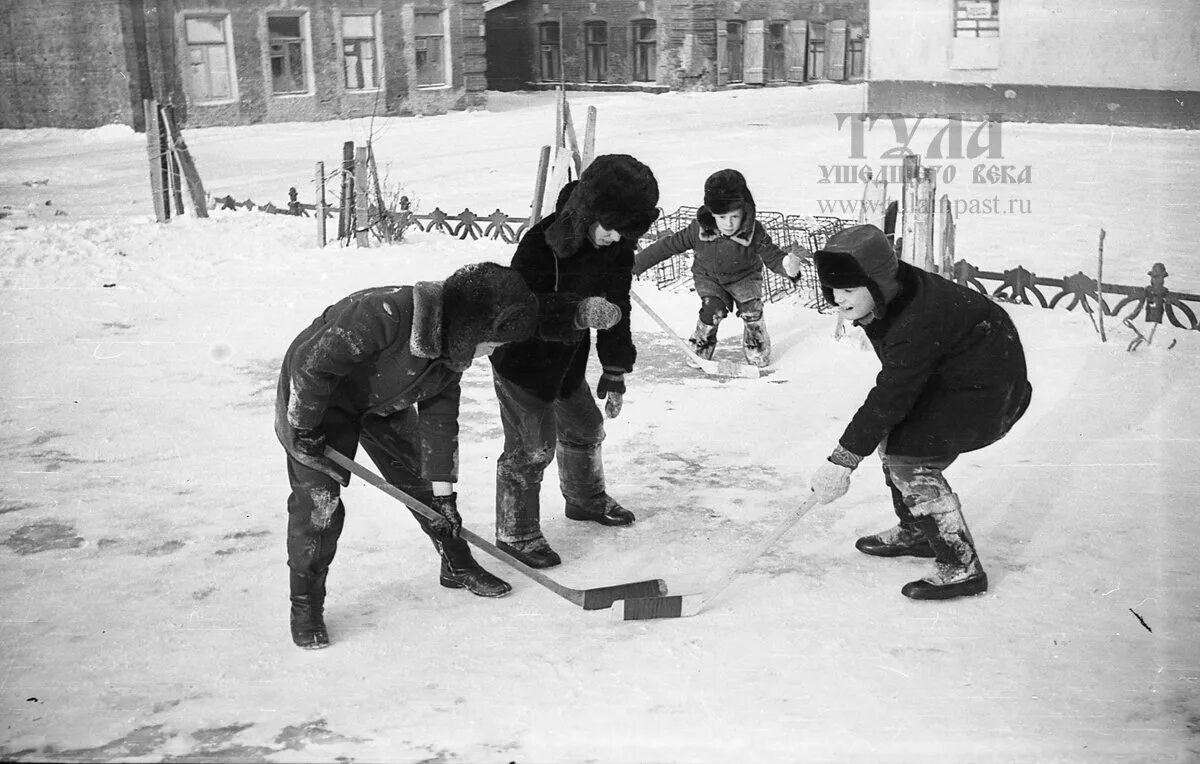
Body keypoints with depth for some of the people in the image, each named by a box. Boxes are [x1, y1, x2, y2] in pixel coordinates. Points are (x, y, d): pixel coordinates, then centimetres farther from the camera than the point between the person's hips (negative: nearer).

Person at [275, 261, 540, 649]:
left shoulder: (454, 343, -13)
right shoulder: (385, 314, -40)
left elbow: (439, 416, -6)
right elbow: (311, 363, -35)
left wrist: (442, 490, -6)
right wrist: (304, 427, -24)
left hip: (385, 403, 7)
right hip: (317, 397, -7)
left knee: (422, 477, 6)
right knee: (318, 496, -12)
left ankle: (458, 566, 24)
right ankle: (305, 604, 3)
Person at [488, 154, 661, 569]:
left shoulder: (617, 247, -9)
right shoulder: (542, 242, -30)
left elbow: (617, 310, 2)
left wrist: (615, 373, 6)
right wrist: (578, 312, -47)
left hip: (568, 361, 7)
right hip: (522, 359, -7)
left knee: (585, 428, 21)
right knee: (532, 446, -6)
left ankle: (587, 499, 47)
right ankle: (515, 533, 12)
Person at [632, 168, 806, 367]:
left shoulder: (755, 233, -27)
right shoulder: (699, 230, -26)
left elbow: (774, 257, -20)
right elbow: (667, 245, -18)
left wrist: (789, 265, -45)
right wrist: (635, 266, -16)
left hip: (744, 276, 1)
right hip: (708, 277, -1)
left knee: (751, 309, -18)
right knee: (712, 309, -23)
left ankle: (757, 350, 9)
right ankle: (699, 350, 2)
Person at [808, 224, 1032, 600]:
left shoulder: (917, 324, -34)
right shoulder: (888, 296, -6)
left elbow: (890, 399, -32)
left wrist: (842, 460, -28)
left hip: (986, 391, -10)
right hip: (946, 375, 10)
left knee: (907, 456, -17)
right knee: (894, 438, 12)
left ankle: (961, 567, -11)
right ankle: (915, 533, 30)